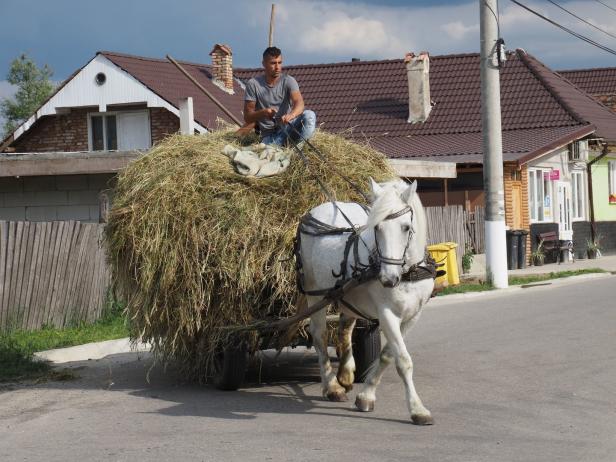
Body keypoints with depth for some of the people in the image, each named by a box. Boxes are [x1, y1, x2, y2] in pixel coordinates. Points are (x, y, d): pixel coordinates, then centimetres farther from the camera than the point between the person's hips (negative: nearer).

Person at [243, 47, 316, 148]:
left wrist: (291, 115, -47)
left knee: (309, 115, -28)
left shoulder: (288, 81, -3)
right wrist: (263, 112, -25)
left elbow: (299, 102, -23)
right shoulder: (253, 84, -3)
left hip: (287, 127, 1)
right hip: (269, 134, -1)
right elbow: (247, 118, -3)